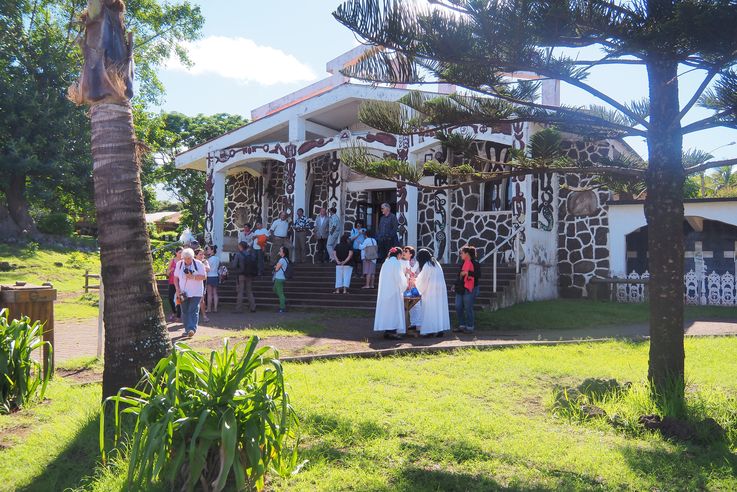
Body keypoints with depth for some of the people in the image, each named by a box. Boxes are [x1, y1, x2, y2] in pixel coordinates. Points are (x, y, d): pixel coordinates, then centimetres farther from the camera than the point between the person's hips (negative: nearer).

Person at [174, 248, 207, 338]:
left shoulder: (198, 264, -4)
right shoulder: (179, 264, 5)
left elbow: (204, 276, -6)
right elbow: (176, 277, 11)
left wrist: (193, 277, -19)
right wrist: (177, 289, 0)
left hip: (195, 293, -3)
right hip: (183, 292, 3)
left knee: (193, 311, -11)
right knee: (185, 312, 6)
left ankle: (192, 329, -15)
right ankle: (187, 329, 15)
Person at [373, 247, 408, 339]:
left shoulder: (386, 262, 12)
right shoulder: (396, 263, -10)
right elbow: (399, 278, -11)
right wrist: (405, 286, 8)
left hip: (384, 291, 7)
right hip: (394, 290, -7)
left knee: (386, 310, 9)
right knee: (394, 310, -4)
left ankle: (386, 331, 11)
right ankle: (392, 331, -8)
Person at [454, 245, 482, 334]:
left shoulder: (475, 263, -8)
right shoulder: (463, 263, 15)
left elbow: (479, 275, -17)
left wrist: (468, 273, -24)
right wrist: (456, 284, 22)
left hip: (469, 289, -8)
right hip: (460, 289, 8)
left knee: (468, 309, -4)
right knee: (458, 308, 6)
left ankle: (470, 327, 6)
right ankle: (462, 326, 16)